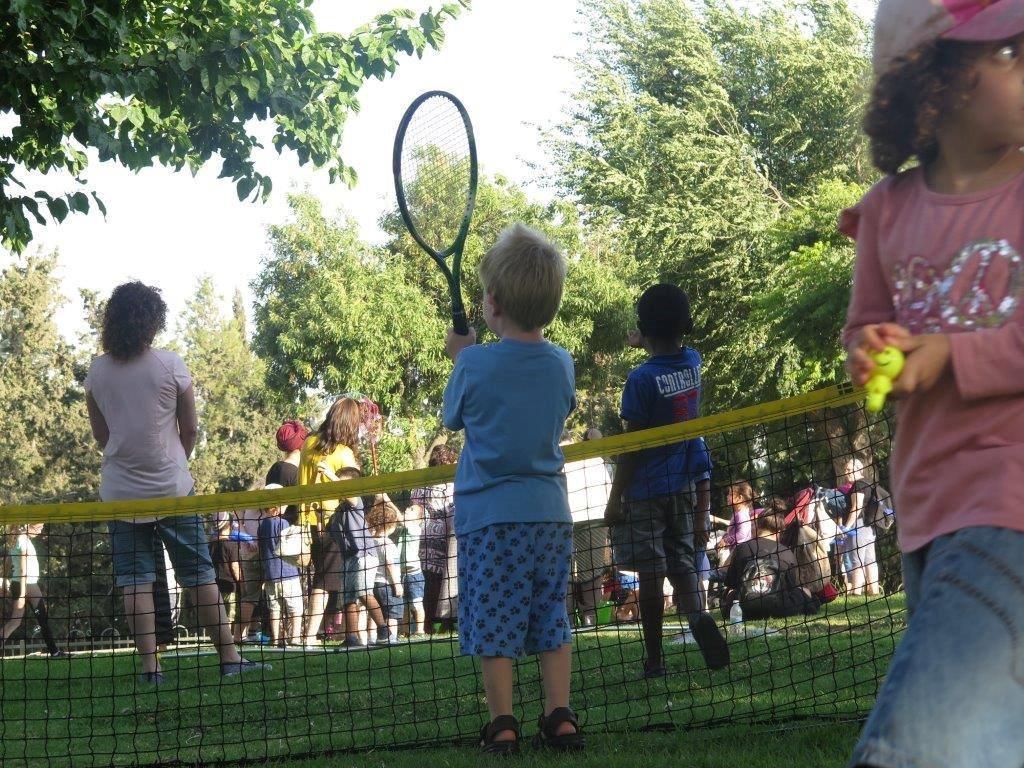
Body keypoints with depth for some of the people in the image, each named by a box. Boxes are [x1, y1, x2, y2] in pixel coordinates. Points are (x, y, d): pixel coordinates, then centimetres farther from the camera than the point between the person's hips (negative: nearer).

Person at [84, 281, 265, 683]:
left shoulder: (97, 371, -1)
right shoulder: (170, 365, -8)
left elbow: (101, 434, 7)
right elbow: (190, 429, 0)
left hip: (120, 490, 2)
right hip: (172, 486, -2)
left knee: (135, 580, 4)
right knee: (200, 574, 4)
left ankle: (150, 665, -1)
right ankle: (229, 657, 5)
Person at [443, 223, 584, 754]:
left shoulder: (474, 365, -11)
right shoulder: (561, 364, 1)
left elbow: (453, 416, 6)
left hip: (488, 514, -4)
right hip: (550, 511, 4)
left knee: (494, 626, 1)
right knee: (552, 619, 10)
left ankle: (501, 725, 1)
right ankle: (559, 717, 8)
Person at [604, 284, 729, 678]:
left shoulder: (642, 379, -16)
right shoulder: (693, 362, 0)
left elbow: (632, 446, -14)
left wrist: (614, 499, -8)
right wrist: (646, 345, 43)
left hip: (647, 489, -6)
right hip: (688, 483, 6)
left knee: (650, 575, 0)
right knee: (683, 565, 11)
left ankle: (654, 659, 4)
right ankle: (698, 616, -19)